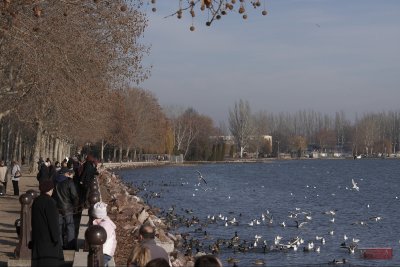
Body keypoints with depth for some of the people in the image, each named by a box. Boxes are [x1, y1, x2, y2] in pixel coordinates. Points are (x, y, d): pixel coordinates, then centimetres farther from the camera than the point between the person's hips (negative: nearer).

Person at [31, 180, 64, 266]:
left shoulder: (36, 201, 7)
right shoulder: (49, 202, -16)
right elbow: (53, 221, -18)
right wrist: (56, 238, -13)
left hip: (37, 235, 8)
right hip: (48, 236, -8)